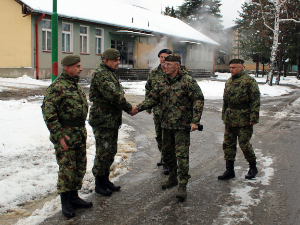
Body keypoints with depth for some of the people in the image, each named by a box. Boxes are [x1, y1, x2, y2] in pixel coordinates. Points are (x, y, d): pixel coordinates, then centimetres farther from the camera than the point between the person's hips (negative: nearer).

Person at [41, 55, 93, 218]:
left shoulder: (76, 85, 14)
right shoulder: (57, 87, -15)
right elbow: (48, 112, -19)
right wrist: (59, 136, -21)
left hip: (80, 134, 9)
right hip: (65, 135, -9)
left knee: (80, 167, 14)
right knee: (67, 169, -1)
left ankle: (74, 197, 28)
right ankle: (65, 203, 14)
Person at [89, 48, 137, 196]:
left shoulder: (110, 73, 17)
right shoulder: (100, 74, -16)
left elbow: (117, 94, 18)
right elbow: (113, 95, -24)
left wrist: (127, 107, 3)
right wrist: (129, 108, -14)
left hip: (113, 121, 10)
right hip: (102, 121, -10)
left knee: (111, 152, 16)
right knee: (103, 153, -1)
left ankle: (105, 180, 28)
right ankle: (99, 184, 12)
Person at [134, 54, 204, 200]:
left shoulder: (188, 81, -10)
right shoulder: (163, 82, 8)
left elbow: (199, 99, -10)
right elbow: (152, 99, 9)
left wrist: (195, 121, -16)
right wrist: (138, 107, -8)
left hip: (182, 125, -6)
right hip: (166, 125, 7)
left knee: (181, 154, -7)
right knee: (167, 153, 16)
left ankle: (182, 186, 3)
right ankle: (173, 178, 35)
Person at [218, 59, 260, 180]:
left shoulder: (250, 81, -9)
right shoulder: (229, 82, 13)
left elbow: (255, 100, -11)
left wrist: (253, 118, -16)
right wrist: (224, 115, 19)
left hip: (244, 120, -7)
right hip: (230, 120, 7)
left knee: (244, 144, -1)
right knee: (228, 144, 7)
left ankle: (253, 167, 21)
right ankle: (229, 170, 16)